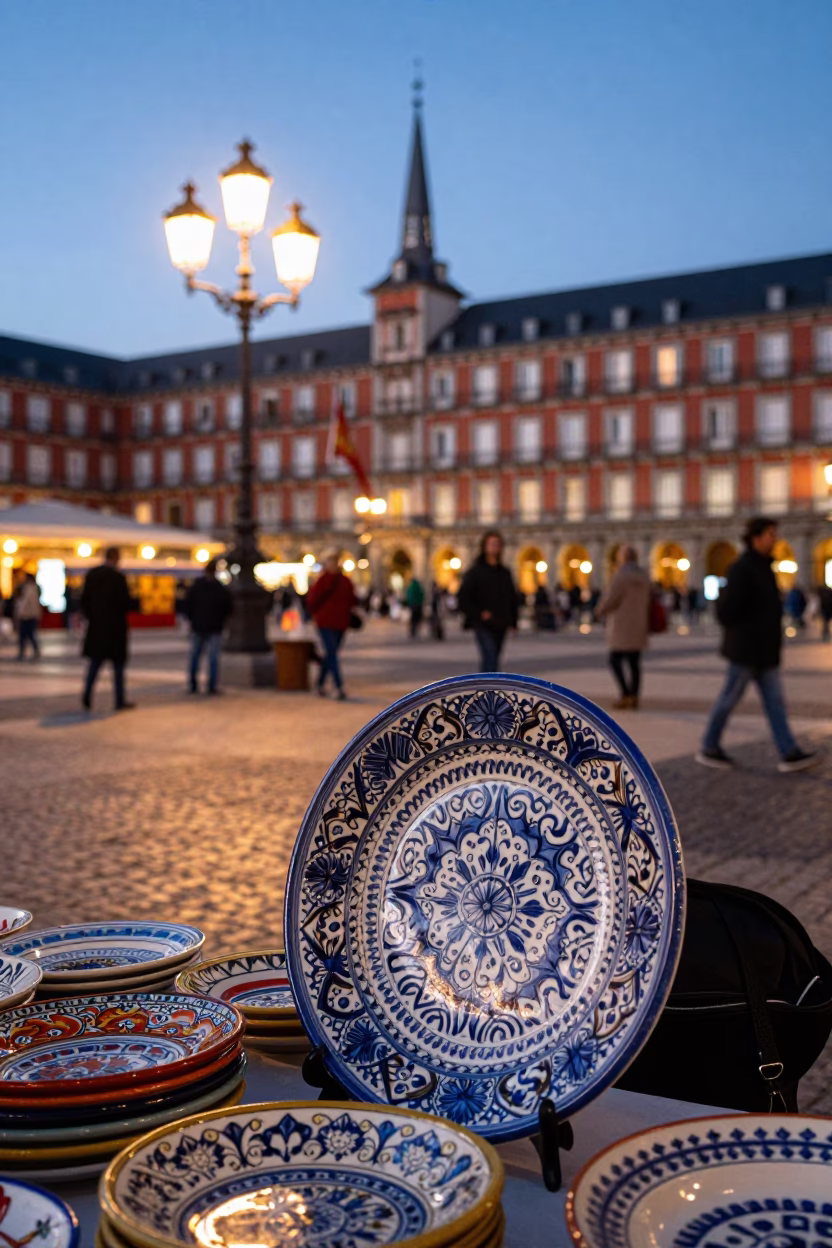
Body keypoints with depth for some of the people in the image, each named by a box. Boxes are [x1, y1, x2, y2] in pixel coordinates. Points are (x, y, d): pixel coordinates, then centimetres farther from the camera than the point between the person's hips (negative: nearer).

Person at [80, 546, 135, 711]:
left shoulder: (91, 574, 2)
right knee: (118, 664, 5)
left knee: (95, 662, 14)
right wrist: (133, 604, 6)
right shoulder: (119, 577, -15)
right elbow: (126, 603, -15)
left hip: (96, 625, 5)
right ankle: (120, 701, 9)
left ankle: (87, 696, 2)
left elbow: (84, 599, 3)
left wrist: (90, 616, 14)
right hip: (114, 626, -5)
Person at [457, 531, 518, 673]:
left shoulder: (504, 572, 13)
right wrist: (479, 613, -13)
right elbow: (463, 597, -7)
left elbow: (512, 598, 19)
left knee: (491, 659, 11)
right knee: (490, 657, -17)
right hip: (483, 625, -6)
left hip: (500, 625, 6)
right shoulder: (475, 571, -4)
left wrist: (512, 621, 12)